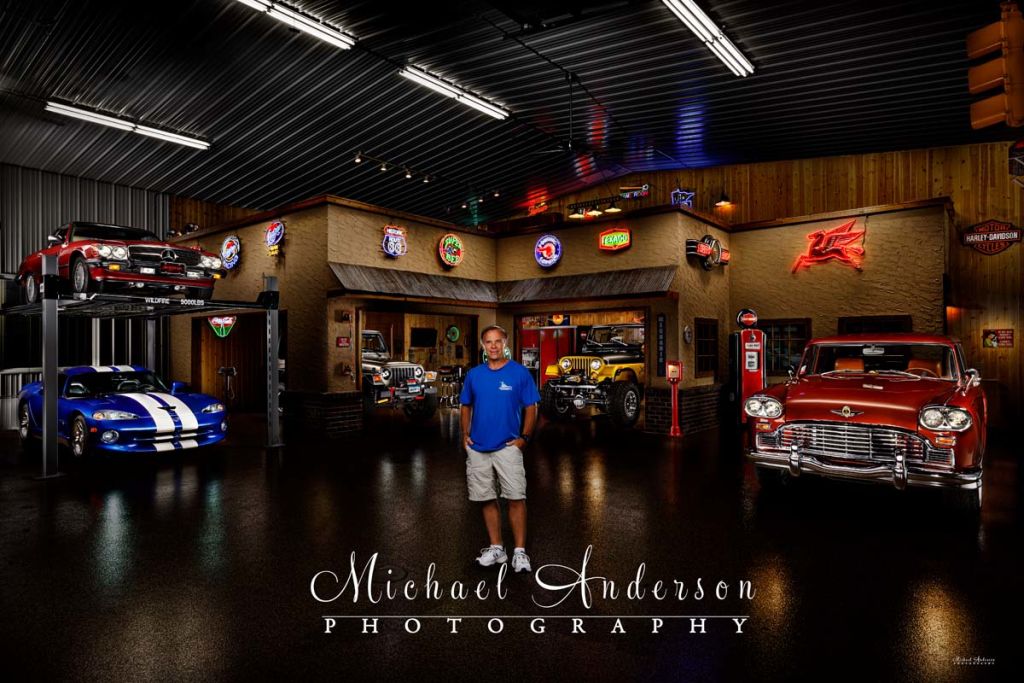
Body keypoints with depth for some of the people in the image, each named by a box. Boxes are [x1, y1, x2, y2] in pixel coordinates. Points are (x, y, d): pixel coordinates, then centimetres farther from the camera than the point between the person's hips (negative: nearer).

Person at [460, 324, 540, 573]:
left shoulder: (520, 373, -4)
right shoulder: (474, 374, 7)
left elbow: (531, 408, -2)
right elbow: (466, 406, 16)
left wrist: (524, 438, -9)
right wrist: (465, 434, 6)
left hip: (507, 447, -4)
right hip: (477, 448, 4)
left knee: (516, 498, -6)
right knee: (487, 499, 10)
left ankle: (520, 552, 4)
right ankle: (496, 548, 22)